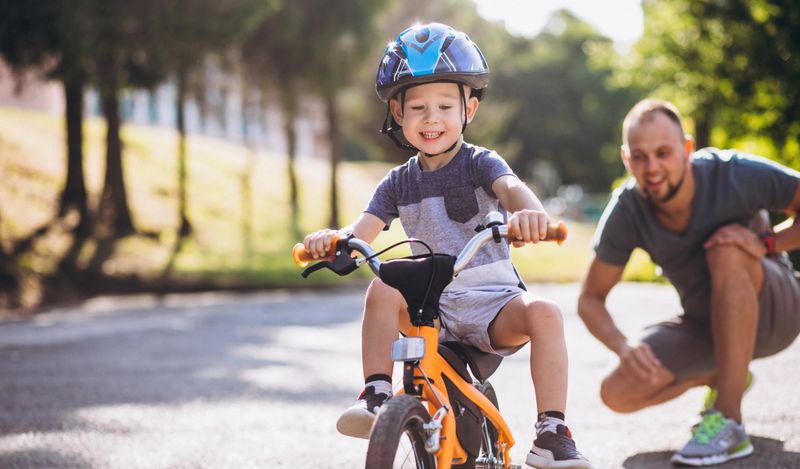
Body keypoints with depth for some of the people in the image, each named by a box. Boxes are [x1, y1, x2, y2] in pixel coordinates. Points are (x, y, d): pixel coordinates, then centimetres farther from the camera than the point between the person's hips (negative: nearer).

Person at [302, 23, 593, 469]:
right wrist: (332, 239, -31)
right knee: (383, 289, -27)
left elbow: (512, 188, -26)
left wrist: (530, 213, -52)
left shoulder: (479, 163, -4)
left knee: (544, 313, -31)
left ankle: (552, 433, -24)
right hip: (431, 302, 2)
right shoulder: (399, 183, 7)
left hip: (491, 300, -2)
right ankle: (376, 399, -20)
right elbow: (363, 230, -5)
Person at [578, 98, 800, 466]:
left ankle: (729, 424, -31)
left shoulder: (736, 173, -28)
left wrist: (766, 241, -35)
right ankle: (723, 377, 18)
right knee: (617, 394, -13)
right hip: (705, 323, 4)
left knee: (727, 251, -35)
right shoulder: (626, 210, -19)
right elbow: (590, 299, -11)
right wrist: (624, 347, -30)